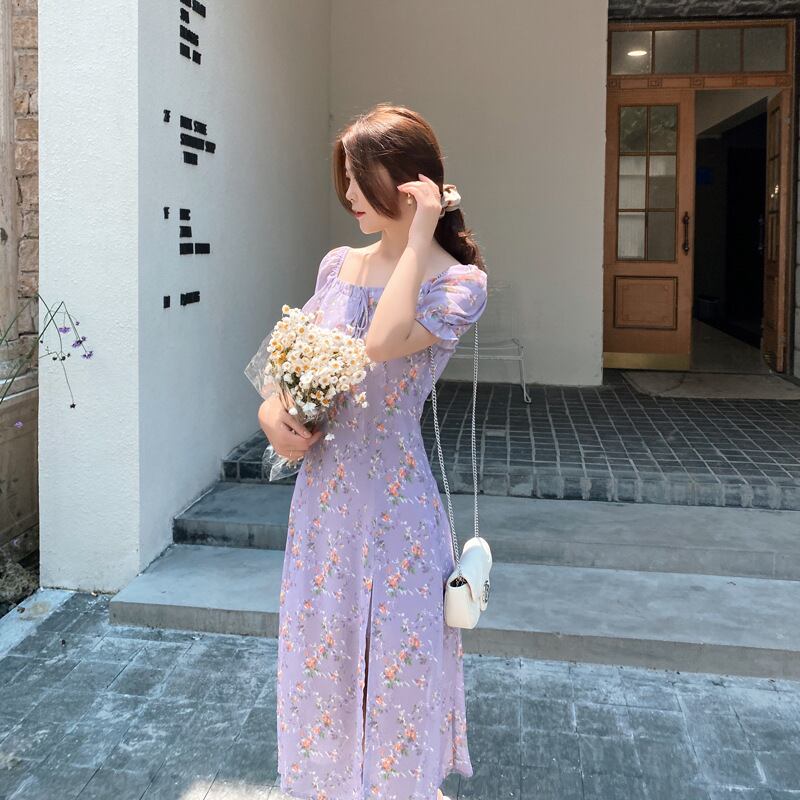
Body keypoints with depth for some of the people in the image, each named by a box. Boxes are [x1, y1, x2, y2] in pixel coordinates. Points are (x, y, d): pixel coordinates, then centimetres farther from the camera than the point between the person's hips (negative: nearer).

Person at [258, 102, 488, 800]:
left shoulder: (459, 282, -10)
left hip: (392, 498, -5)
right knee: (318, 653, 17)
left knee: (393, 659, 8)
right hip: (321, 489, 6)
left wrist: (418, 236, -20)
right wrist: (271, 409, -5)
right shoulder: (338, 265, 7)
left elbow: (382, 343, -28)